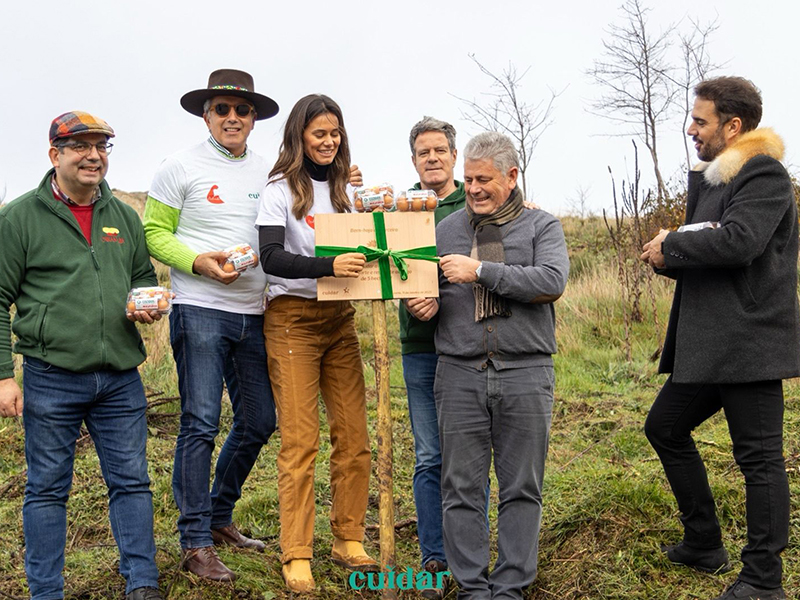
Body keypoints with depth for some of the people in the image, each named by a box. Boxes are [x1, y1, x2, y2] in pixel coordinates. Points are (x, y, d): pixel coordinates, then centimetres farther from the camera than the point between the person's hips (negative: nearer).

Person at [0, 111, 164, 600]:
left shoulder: (125, 217, 12)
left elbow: (145, 276, 23)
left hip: (121, 377, 4)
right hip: (51, 378, -3)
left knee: (132, 482, 7)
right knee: (47, 489, 7)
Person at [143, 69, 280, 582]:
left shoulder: (268, 173, 13)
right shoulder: (182, 168, 0)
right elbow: (154, 233, 0)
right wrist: (198, 261, -16)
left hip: (254, 314, 5)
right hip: (200, 310, -5)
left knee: (259, 421, 10)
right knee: (201, 423, -5)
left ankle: (220, 518, 29)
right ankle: (196, 543, 6)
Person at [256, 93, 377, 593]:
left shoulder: (342, 189, 13)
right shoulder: (281, 190, -5)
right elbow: (270, 257, -17)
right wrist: (327, 266, -32)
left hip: (339, 318, 6)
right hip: (293, 320, -6)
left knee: (355, 435, 5)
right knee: (300, 440, -5)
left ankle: (349, 539, 17)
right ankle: (296, 555, 3)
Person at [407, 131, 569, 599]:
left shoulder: (542, 226, 5)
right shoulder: (446, 229, 12)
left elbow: (552, 282, -12)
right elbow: (426, 292, 19)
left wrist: (481, 271, -15)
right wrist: (424, 306, -5)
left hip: (526, 373, -1)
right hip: (460, 374, 2)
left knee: (522, 487, 4)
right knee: (462, 487, 2)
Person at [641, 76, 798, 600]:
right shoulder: (711, 179, 18)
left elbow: (738, 241, -27)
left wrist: (669, 246, -13)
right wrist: (669, 256, -3)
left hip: (750, 344, -10)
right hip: (706, 342, 10)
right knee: (664, 428, 17)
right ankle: (705, 544, 30)